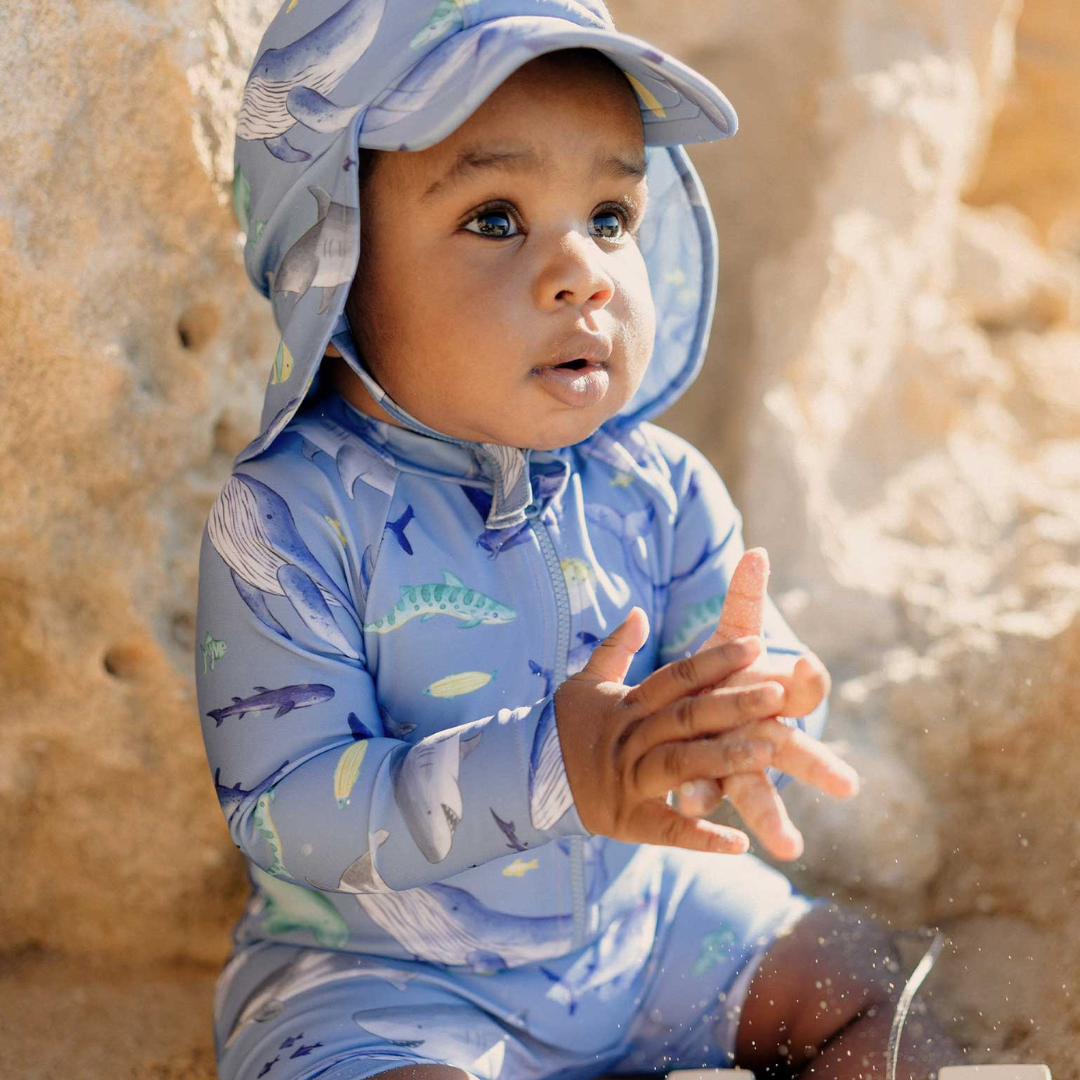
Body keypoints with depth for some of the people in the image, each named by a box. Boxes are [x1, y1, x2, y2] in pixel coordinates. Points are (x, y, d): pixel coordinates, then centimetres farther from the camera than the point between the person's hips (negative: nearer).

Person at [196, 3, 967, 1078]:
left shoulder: (658, 486, -7)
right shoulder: (290, 517, -21)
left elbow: (776, 674, -8)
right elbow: (283, 806, -25)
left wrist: (750, 711, -35)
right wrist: (550, 769, -38)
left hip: (642, 913, 4)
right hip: (384, 976, -4)